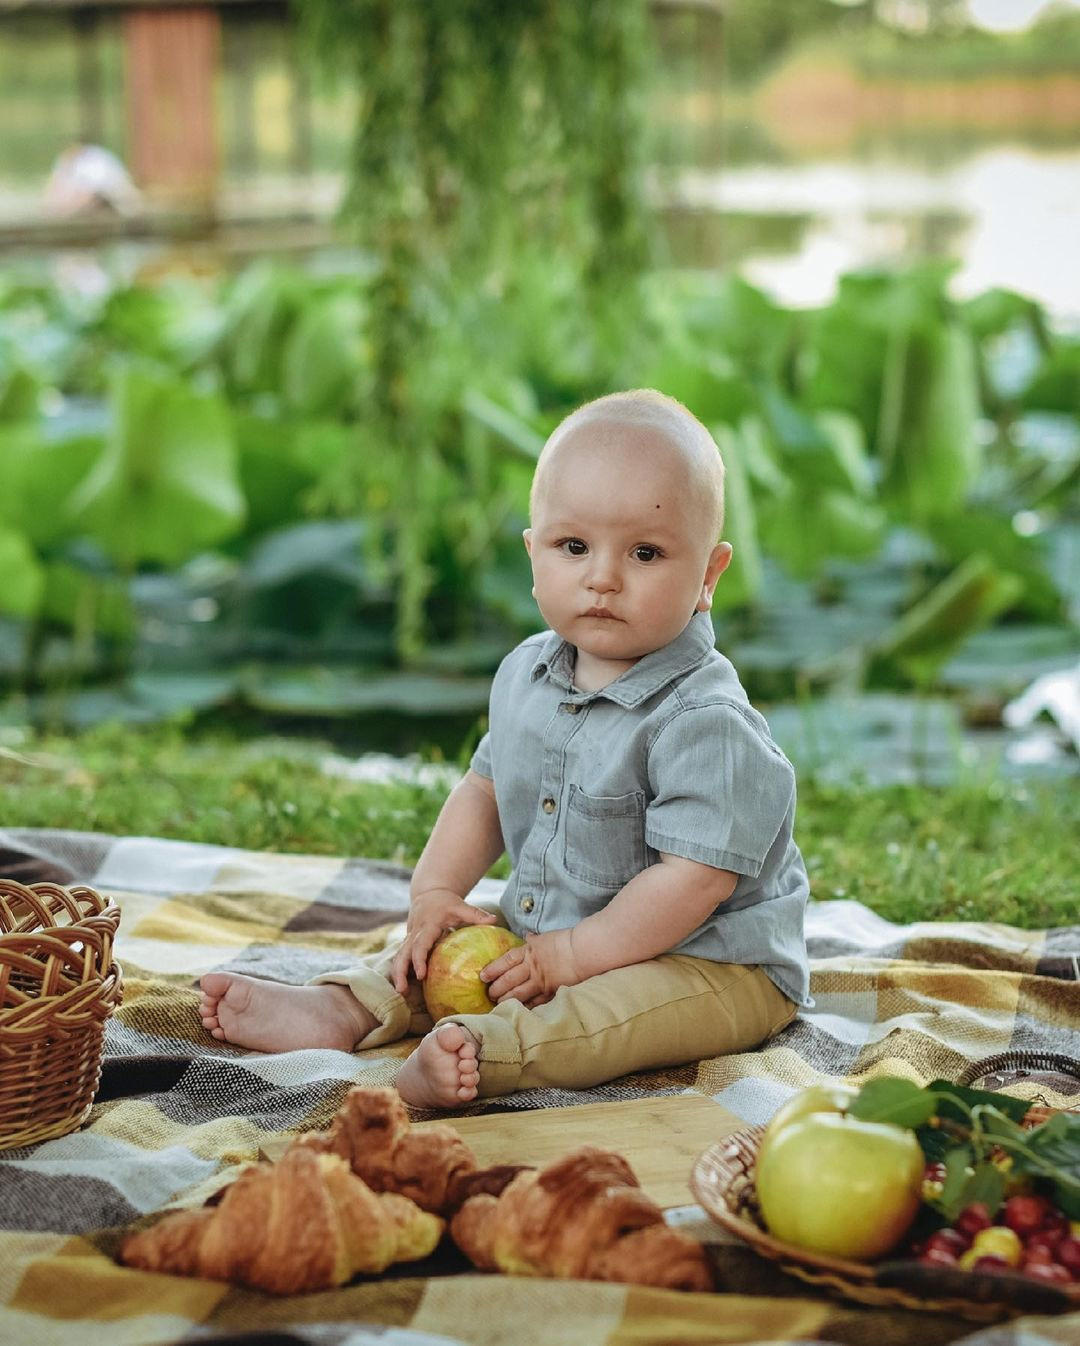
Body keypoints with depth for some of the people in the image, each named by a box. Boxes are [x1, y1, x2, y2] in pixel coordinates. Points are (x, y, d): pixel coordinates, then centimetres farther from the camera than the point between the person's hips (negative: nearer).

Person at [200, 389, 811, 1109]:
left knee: (610, 1009, -35)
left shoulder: (704, 719, -23)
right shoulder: (528, 675, 2)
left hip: (711, 964, -8)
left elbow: (693, 880, -26)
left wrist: (569, 956, -24)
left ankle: (483, 1052, -53)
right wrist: (437, 891, 2)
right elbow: (487, 787, 16)